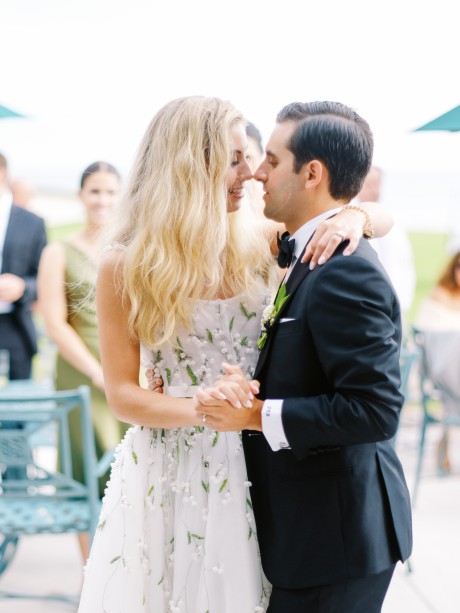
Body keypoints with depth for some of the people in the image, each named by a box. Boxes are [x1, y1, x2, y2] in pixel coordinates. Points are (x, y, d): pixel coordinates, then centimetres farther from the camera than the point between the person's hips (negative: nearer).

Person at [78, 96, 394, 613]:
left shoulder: (254, 246, 0)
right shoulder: (124, 268, -8)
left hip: (242, 470, 3)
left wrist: (351, 218, -16)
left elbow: (378, 215, 8)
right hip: (168, 469, -3)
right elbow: (123, 395, -8)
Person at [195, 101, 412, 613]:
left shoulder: (345, 272, -22)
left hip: (335, 533, -10)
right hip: (320, 521, 10)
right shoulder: (317, 257, 9)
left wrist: (256, 415, -22)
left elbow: (375, 409, -27)